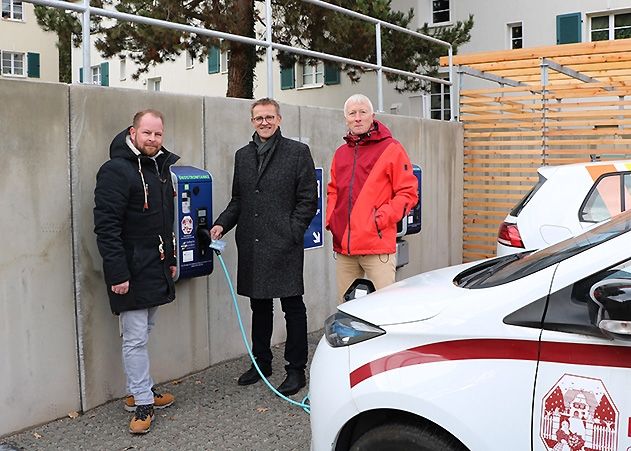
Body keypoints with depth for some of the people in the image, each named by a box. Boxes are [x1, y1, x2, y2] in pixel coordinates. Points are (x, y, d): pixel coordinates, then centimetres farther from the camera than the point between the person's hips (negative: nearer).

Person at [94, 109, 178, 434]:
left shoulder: (160, 167, 13)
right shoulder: (116, 170, -14)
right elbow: (106, 226, -19)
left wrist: (171, 259, 21)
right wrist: (117, 273, -22)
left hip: (156, 267, 8)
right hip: (131, 270, -8)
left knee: (143, 332, 16)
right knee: (135, 338, -2)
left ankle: (139, 391, 28)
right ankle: (143, 402, 9)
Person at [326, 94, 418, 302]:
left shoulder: (391, 148, 0)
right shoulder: (341, 153, 18)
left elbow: (408, 192, -3)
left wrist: (383, 218, -13)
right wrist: (330, 219, 11)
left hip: (378, 245, -5)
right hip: (343, 246, 6)